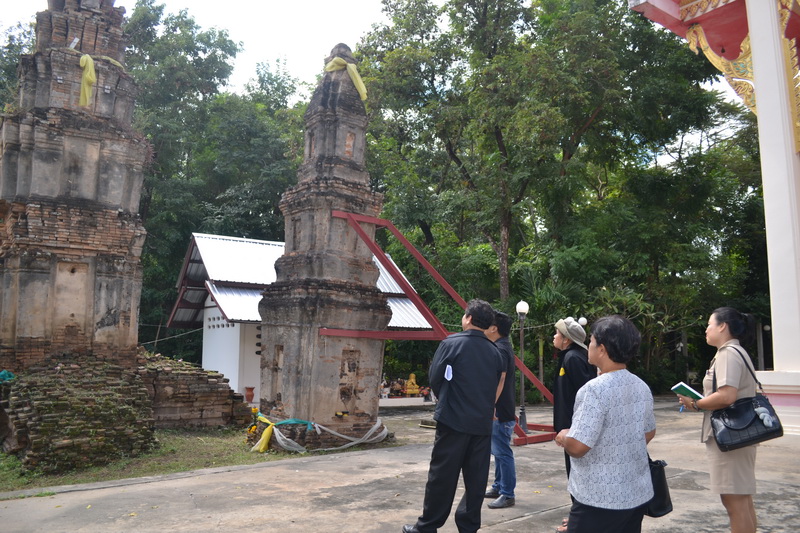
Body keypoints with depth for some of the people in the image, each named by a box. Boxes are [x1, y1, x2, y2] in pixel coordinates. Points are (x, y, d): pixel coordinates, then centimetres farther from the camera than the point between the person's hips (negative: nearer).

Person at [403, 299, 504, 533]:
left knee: (442, 475, 4)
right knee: (476, 478, 10)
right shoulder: (494, 351, 6)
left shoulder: (452, 343, -9)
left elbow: (434, 378, -5)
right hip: (483, 422, 5)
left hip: (454, 420, -4)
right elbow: (496, 385, 11)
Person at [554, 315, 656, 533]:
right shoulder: (642, 387, 3)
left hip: (600, 500, -8)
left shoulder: (595, 389, -22)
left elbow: (577, 447, -25)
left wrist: (563, 438, -4)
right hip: (638, 494, 8)